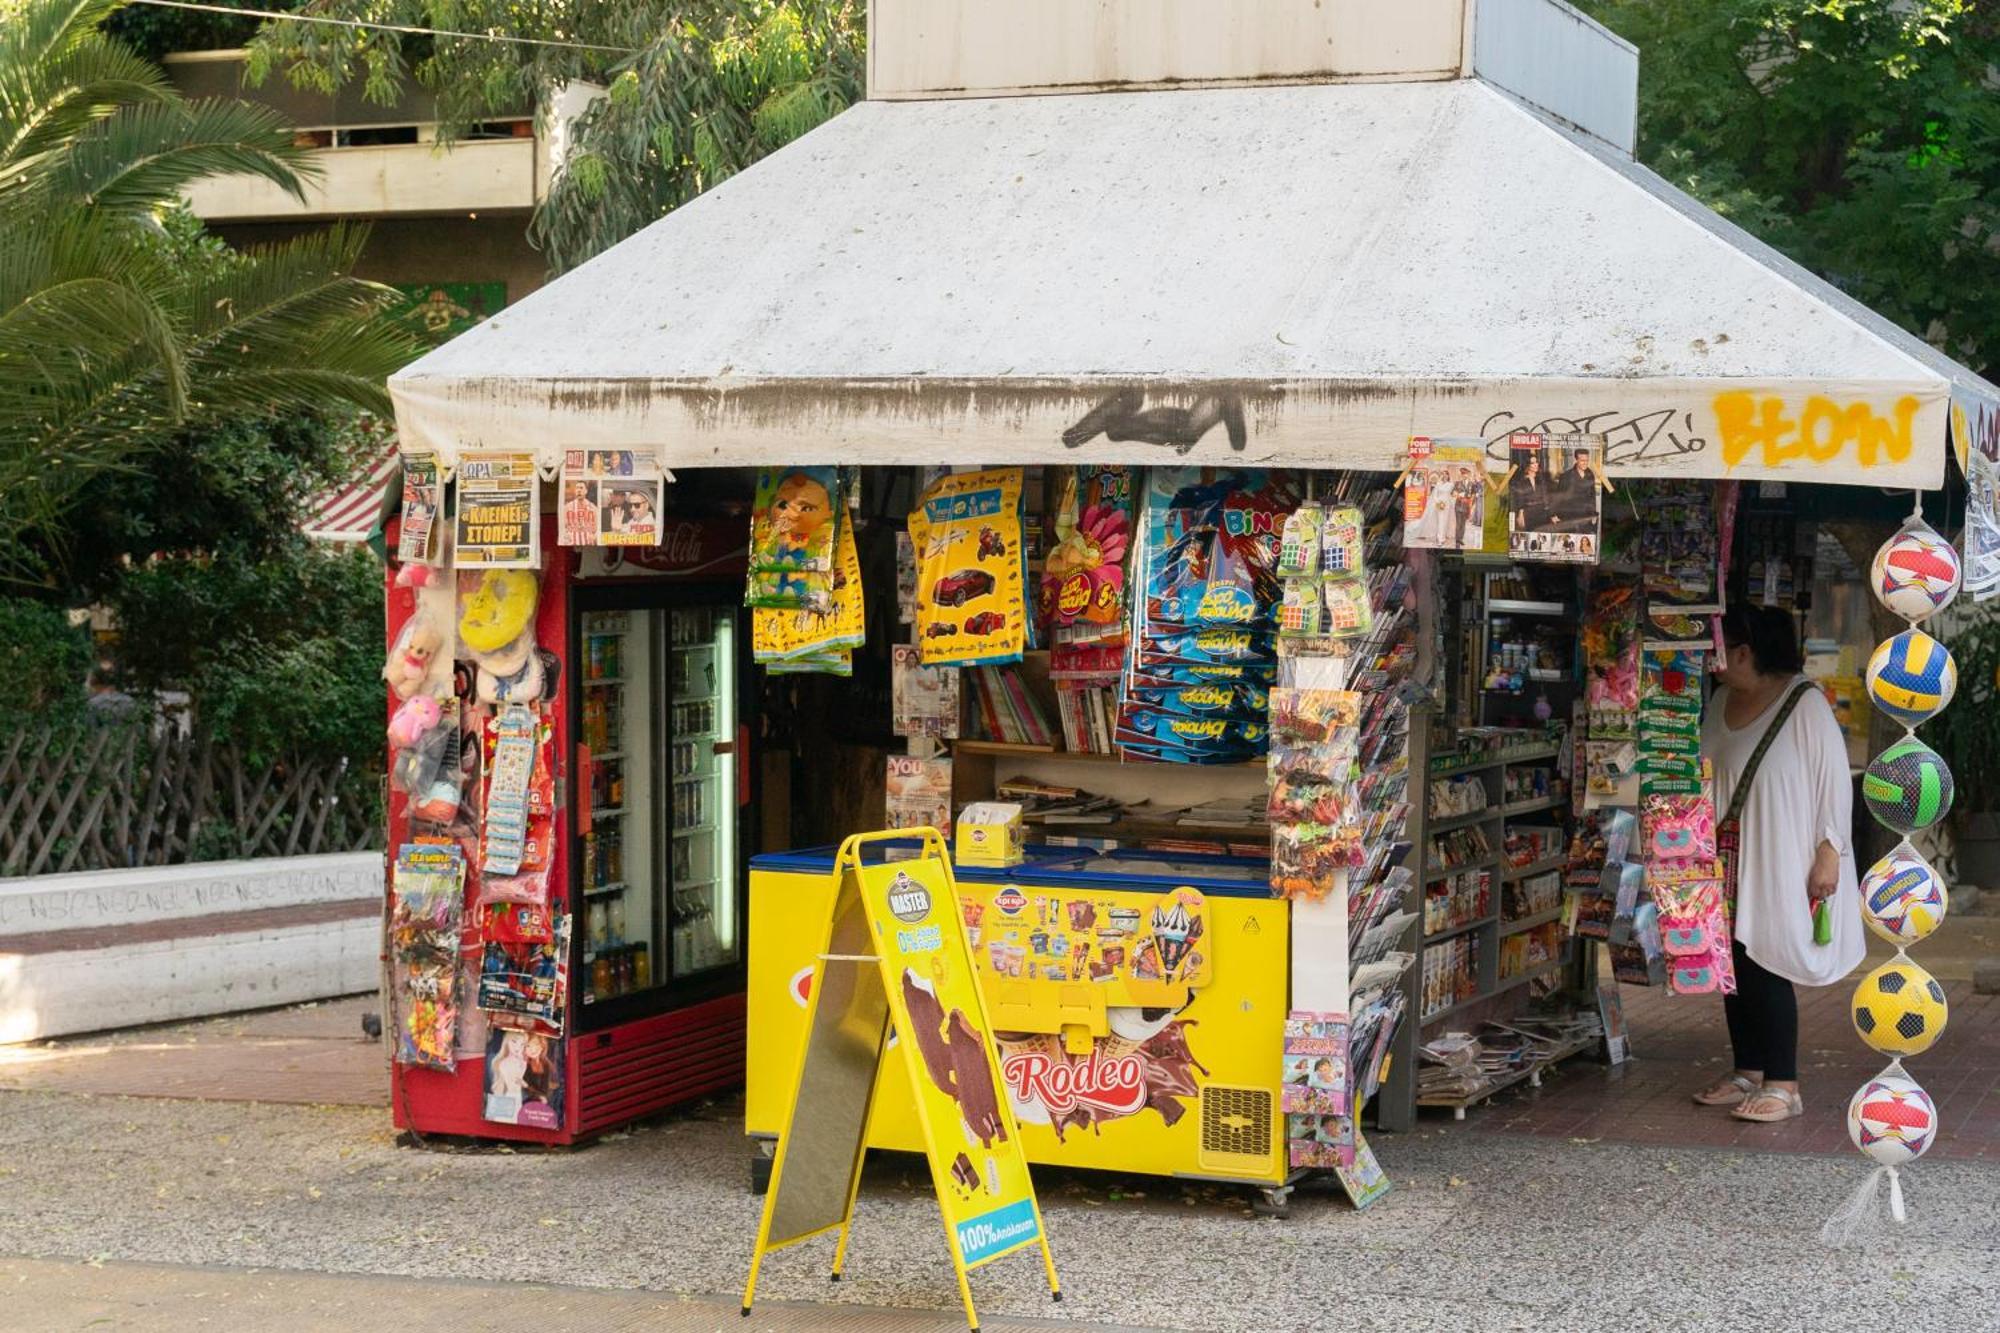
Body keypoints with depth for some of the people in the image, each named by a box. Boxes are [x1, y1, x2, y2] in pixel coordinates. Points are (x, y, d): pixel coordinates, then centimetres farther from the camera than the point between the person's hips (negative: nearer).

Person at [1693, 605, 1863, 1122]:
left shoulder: (1805, 702, -12)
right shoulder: (1722, 702, 10)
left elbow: (1834, 777, -12)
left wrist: (1829, 853, -16)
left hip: (1781, 863, -7)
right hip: (1729, 862, 7)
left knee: (1765, 967, -8)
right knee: (1734, 964, 9)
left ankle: (1783, 1085, -1)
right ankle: (1748, 1073, 20)